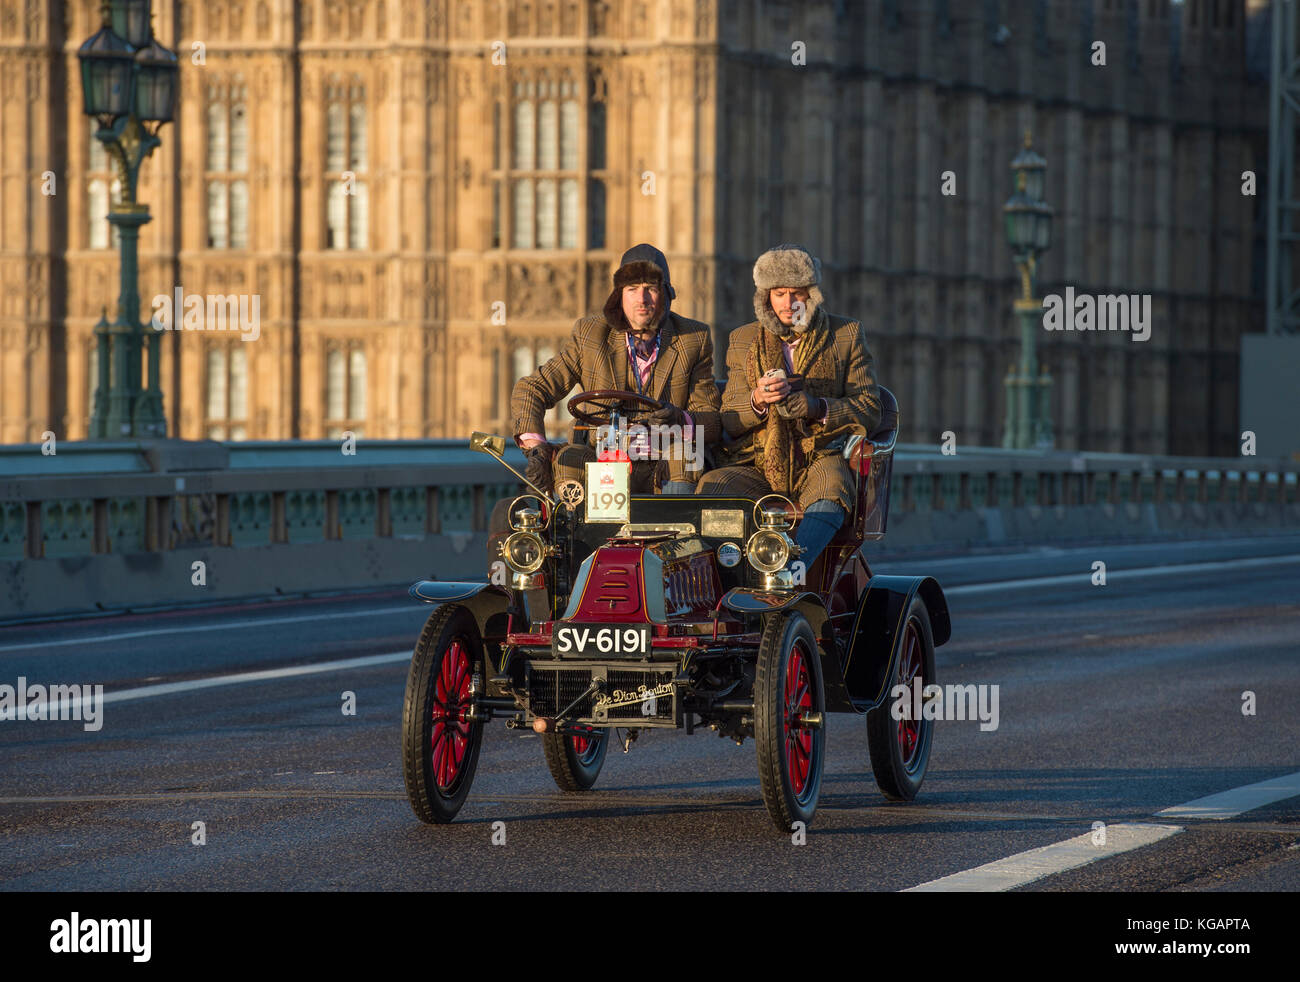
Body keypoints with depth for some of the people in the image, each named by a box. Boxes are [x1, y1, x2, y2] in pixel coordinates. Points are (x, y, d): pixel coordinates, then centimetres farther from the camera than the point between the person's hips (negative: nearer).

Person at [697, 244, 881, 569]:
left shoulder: (848, 335, 12)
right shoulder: (743, 341, 17)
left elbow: (868, 410, 6)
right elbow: (729, 423, 12)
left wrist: (817, 408, -14)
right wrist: (757, 401, -12)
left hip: (821, 460, -2)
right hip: (758, 468, 2)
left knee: (830, 495, -38)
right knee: (710, 488, -30)